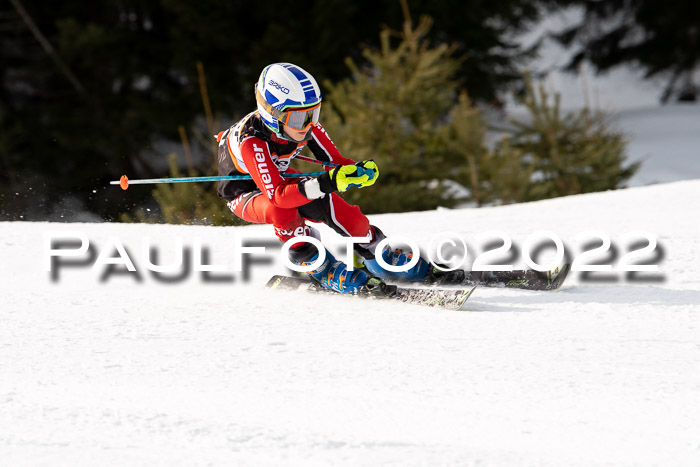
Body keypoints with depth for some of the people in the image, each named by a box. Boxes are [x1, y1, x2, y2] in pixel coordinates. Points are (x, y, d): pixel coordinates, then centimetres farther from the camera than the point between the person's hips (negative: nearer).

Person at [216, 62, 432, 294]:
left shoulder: (305, 124, -23)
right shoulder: (252, 141, -40)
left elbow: (334, 162, -14)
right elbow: (277, 195, -47)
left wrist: (360, 170, -38)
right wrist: (325, 184, -60)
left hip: (279, 178, 5)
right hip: (244, 194, -5)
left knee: (327, 205, -20)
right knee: (280, 210, -36)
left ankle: (377, 258, 0)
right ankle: (321, 268, -16)